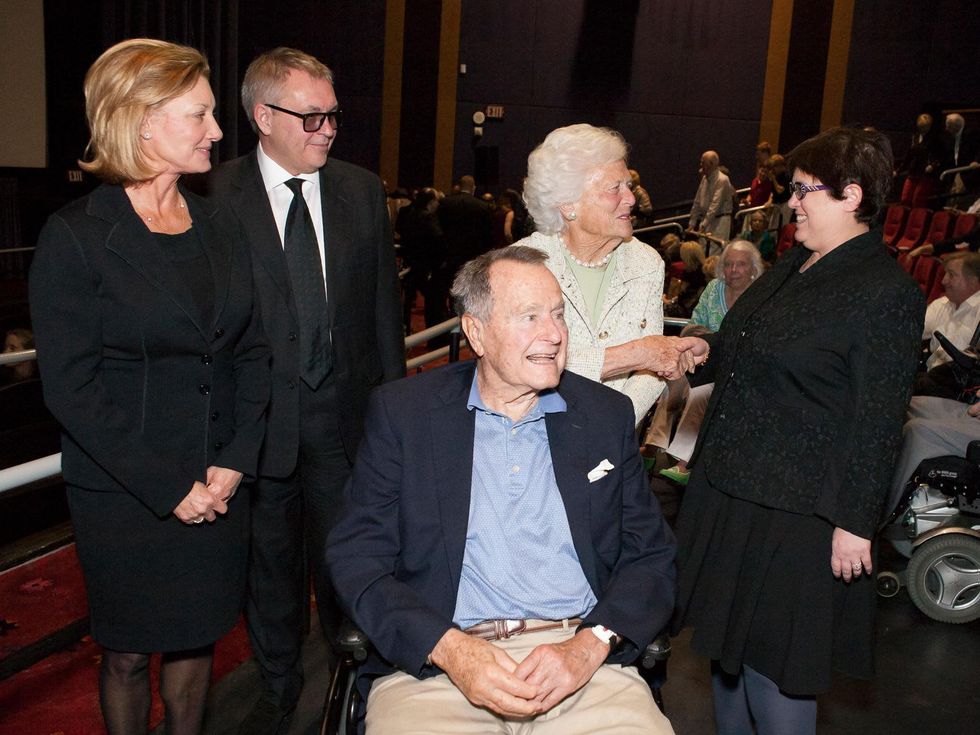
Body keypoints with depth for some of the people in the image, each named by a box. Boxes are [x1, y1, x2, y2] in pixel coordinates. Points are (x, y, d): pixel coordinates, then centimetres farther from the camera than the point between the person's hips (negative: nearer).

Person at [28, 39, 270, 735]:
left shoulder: (220, 226, 5)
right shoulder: (75, 237, -11)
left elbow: (253, 351, 6)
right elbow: (71, 386, -13)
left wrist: (236, 461, -5)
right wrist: (168, 487, -14)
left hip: (221, 484, 4)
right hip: (123, 493, -4)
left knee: (196, 636, 17)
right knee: (128, 651, 13)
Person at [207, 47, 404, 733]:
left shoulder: (363, 191, 3)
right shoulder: (218, 195, -7)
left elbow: (385, 300, 7)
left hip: (347, 410, 2)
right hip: (259, 412, -1)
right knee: (269, 558, 16)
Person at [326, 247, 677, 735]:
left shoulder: (607, 415, 9)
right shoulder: (400, 412, 4)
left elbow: (651, 558, 8)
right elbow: (357, 559, 0)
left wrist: (589, 646, -11)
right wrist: (448, 648, -15)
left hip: (579, 656, 2)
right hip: (434, 662, -2)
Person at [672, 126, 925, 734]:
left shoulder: (885, 291, -15)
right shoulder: (795, 266, 10)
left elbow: (877, 421, -17)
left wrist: (856, 523, -17)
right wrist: (704, 354, 2)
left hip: (797, 513, -9)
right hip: (731, 487, 9)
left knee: (775, 659, 4)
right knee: (726, 635, 20)